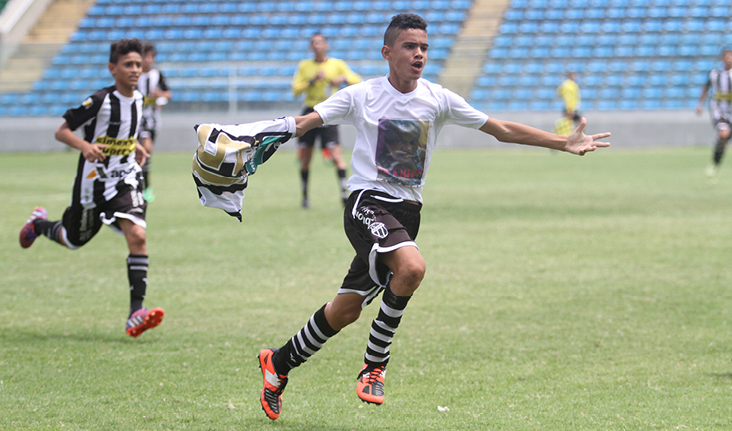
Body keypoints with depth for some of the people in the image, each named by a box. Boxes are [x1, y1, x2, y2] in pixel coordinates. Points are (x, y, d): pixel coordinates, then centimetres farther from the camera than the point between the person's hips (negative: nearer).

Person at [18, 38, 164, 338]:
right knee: (73, 240, 17)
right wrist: (85, 146, -33)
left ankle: (136, 312, -21)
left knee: (137, 236, -19)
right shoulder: (100, 101, -19)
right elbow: (61, 131, -16)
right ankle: (40, 223, 53)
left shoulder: (137, 99, 1)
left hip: (125, 179, 4)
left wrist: (135, 147, 10)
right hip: (93, 181, -4)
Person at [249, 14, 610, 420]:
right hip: (368, 203, -4)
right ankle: (376, 363, -14)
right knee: (412, 267, -31)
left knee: (345, 311, 3)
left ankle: (279, 362, 25)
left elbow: (502, 129, 7)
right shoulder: (361, 96, -3)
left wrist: (565, 143, 2)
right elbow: (303, 122, -6)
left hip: (407, 211, 4)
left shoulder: (438, 99, 4)